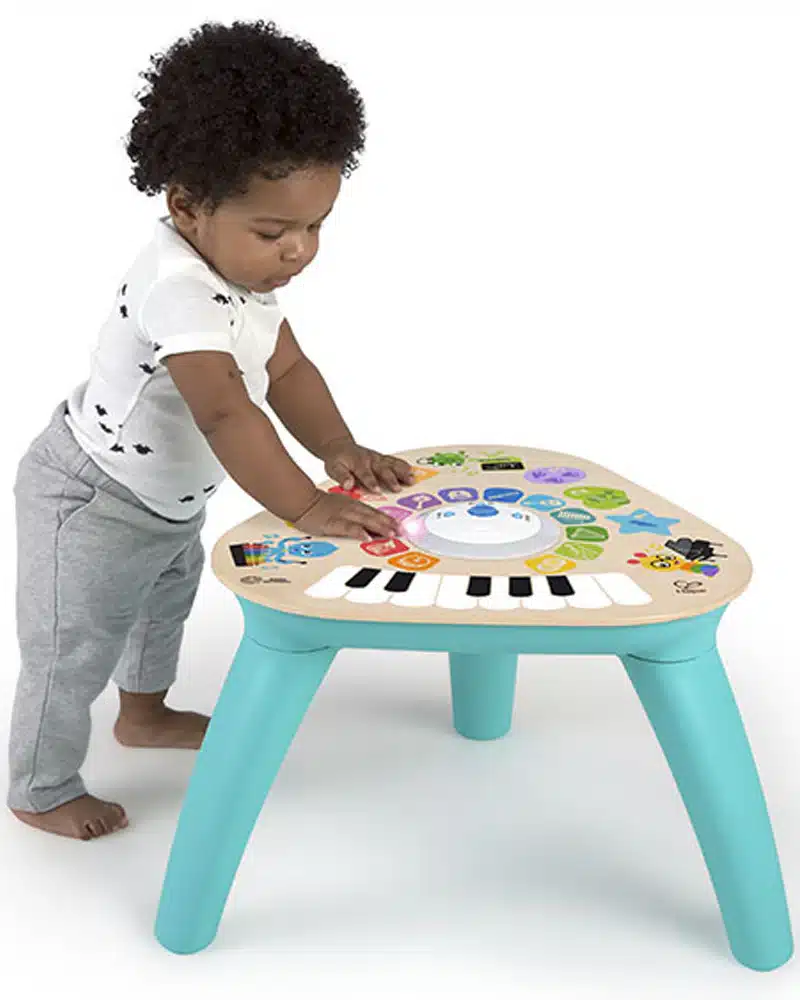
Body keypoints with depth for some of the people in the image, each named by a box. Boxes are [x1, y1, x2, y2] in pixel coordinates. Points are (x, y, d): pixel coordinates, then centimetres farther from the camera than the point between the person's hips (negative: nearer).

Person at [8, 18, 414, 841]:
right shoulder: (177, 288, -37)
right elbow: (225, 411, -48)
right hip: (91, 503, -10)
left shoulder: (244, 272, -7)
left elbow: (286, 368, -1)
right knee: (74, 652, 3)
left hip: (167, 499, 10)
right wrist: (305, 506, -52)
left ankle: (145, 713, 56)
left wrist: (340, 450, -15)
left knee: (166, 598, 30)